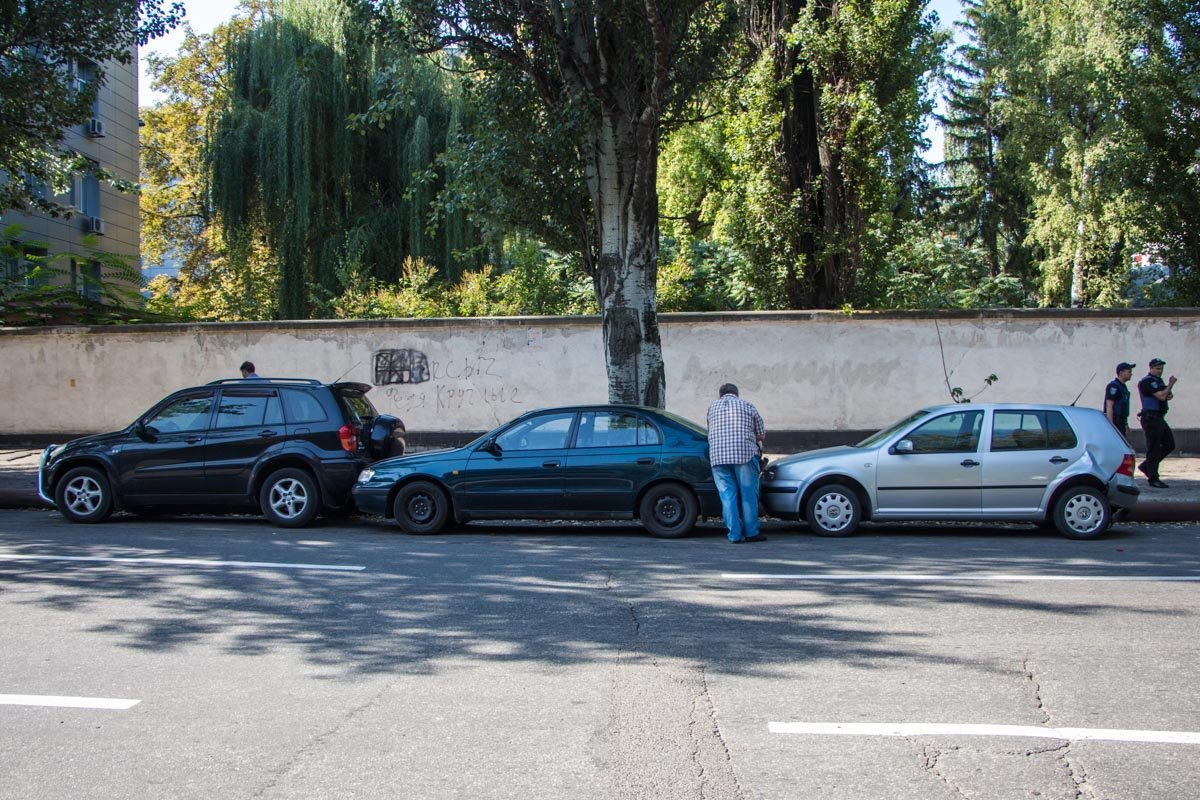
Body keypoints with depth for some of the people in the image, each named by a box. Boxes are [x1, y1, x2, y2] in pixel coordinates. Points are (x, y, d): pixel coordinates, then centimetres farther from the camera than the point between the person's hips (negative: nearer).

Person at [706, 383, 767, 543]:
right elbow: (761, 434, 13)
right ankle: (751, 533, 10)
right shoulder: (747, 406, 11)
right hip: (745, 455, -2)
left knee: (727, 496, 5)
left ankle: (735, 535, 3)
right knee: (748, 494, 6)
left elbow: (710, 433, 18)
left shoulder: (712, 408, 18)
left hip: (717, 456, 2)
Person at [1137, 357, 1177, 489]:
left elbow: (1167, 395, 18)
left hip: (1159, 418, 10)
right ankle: (1153, 479, -2)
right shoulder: (1148, 381, -13)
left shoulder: (1158, 381, 19)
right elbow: (1162, 396, -22)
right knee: (1154, 448, -6)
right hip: (1151, 418, -10)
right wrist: (1171, 384, -10)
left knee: (1169, 445, 10)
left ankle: (1146, 466, 18)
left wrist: (1169, 394, -5)